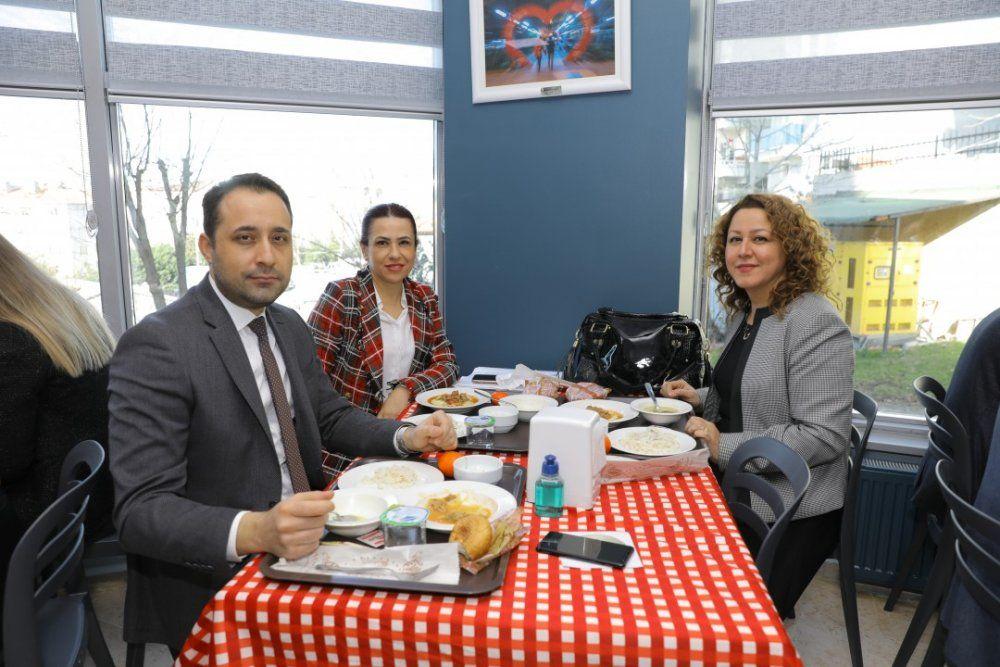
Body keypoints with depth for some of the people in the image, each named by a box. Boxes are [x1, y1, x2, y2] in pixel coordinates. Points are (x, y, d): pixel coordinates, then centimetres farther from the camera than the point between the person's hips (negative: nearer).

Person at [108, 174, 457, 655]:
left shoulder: (290, 326, 7)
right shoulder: (155, 345, -18)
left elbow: (330, 418, 15)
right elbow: (140, 511, -21)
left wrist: (407, 437, -3)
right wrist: (254, 532, -38)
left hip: (300, 547, 7)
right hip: (212, 586, -7)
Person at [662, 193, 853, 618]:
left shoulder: (815, 321, -20)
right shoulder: (744, 313, 7)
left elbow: (824, 437, -25)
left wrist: (724, 447, -24)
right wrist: (700, 399, 3)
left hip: (790, 518, -8)